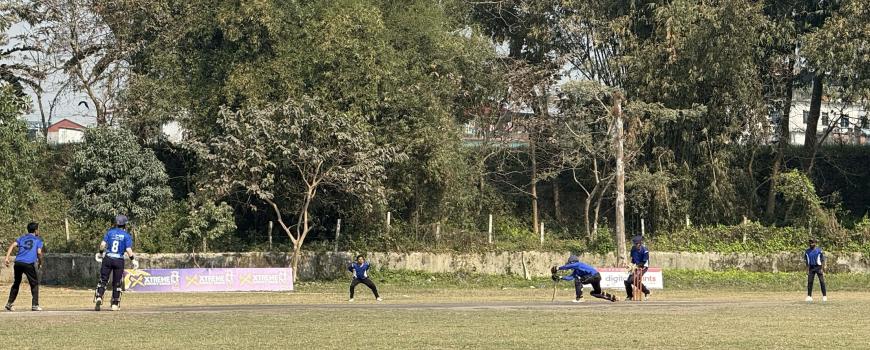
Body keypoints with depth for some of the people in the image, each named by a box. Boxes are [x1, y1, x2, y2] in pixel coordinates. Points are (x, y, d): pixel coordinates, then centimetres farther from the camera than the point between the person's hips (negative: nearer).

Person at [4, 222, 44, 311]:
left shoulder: (22, 238, 21)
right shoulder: (38, 240, 12)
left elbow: (12, 245, 4)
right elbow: (39, 252, -2)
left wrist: (7, 258, -2)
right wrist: (40, 263, 13)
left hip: (18, 263, 4)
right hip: (29, 264, -4)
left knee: (16, 283, 18)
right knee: (34, 284, 9)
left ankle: (9, 303, 16)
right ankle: (35, 305, 3)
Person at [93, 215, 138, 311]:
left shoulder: (110, 232, 4)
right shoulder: (126, 235, -2)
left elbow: (103, 244, -3)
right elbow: (128, 249, -11)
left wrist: (100, 253, 13)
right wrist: (133, 260, 1)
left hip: (107, 258, 1)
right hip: (119, 260, -1)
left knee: (103, 280, 5)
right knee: (116, 283, 9)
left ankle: (98, 297, -19)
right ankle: (115, 304, 11)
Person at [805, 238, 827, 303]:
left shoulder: (819, 250, -5)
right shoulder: (807, 251, 6)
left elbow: (822, 260, -5)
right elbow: (806, 261, 11)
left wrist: (822, 269, -12)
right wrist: (807, 270, 4)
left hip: (818, 267, -3)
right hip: (811, 267, 3)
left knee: (822, 281, -6)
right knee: (809, 281, -1)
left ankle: (824, 296, -2)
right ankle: (809, 296, 4)